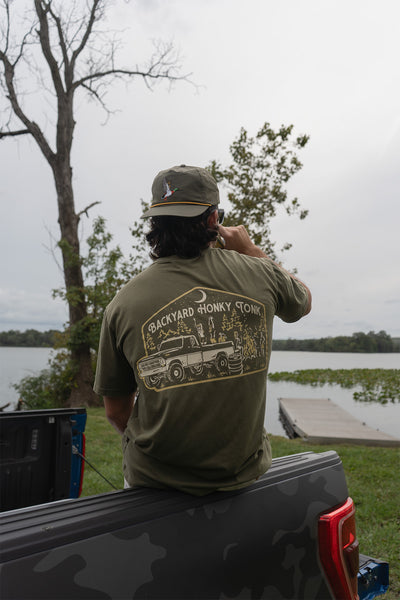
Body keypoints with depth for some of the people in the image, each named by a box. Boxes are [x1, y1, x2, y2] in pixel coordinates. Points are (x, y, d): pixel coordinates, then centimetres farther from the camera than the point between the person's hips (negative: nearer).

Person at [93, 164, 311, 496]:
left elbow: (117, 411, -2)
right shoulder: (259, 273, -12)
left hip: (157, 477, -1)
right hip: (244, 471, 2)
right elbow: (303, 302, 14)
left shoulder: (123, 303, -14)